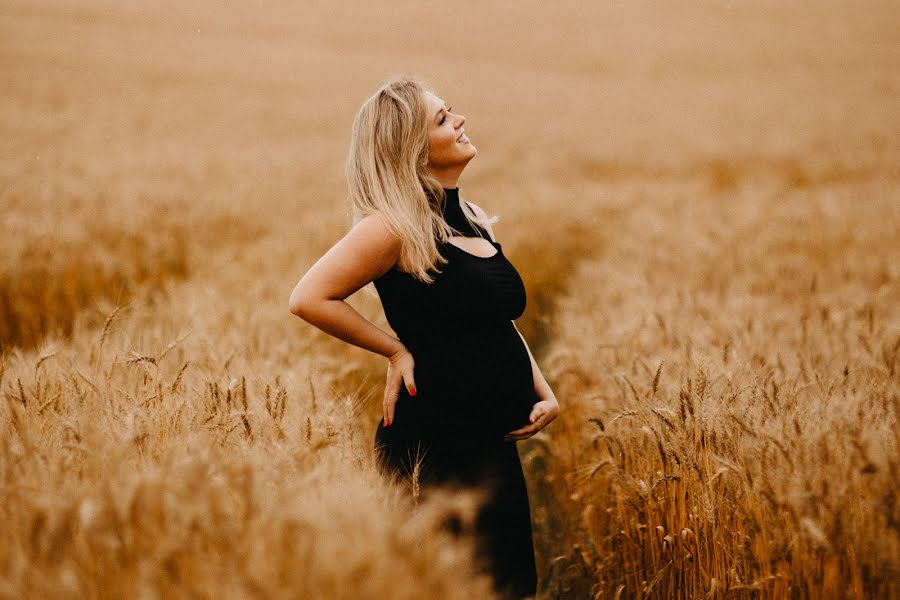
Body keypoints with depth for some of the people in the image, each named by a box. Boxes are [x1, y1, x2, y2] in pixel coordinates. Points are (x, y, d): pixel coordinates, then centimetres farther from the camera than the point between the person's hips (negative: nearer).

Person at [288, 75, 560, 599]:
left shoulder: (477, 222, 12)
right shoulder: (398, 227, -13)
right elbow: (309, 298, -18)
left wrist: (545, 394, 8)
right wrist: (397, 350, -11)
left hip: (494, 445, 8)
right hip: (435, 444, -8)